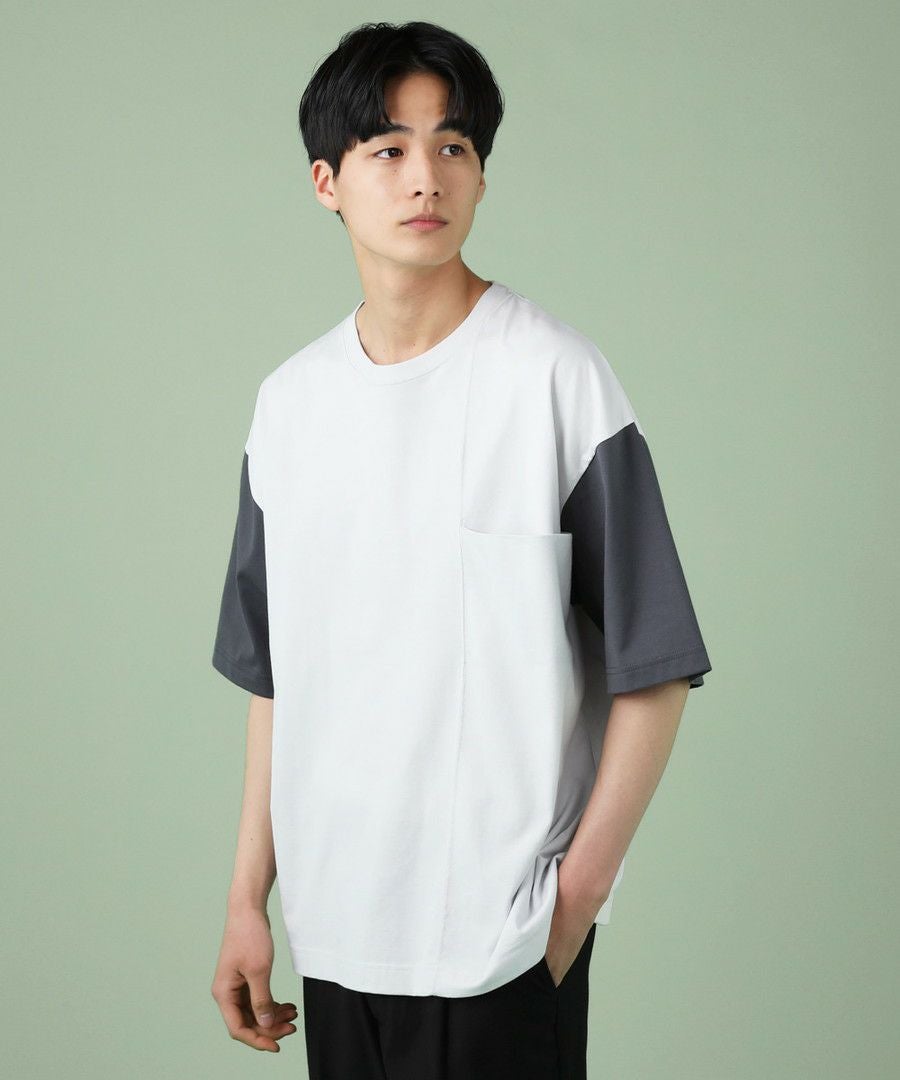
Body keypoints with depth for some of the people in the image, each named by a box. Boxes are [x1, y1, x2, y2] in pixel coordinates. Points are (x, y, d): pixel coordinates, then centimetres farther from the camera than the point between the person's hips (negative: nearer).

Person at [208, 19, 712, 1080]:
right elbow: (276, 675, 11)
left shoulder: (555, 377, -9)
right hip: (337, 927, 5)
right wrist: (248, 898, 10)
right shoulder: (289, 402, 6)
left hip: (504, 940, -4)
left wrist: (578, 894, -11)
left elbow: (652, 674, -8)